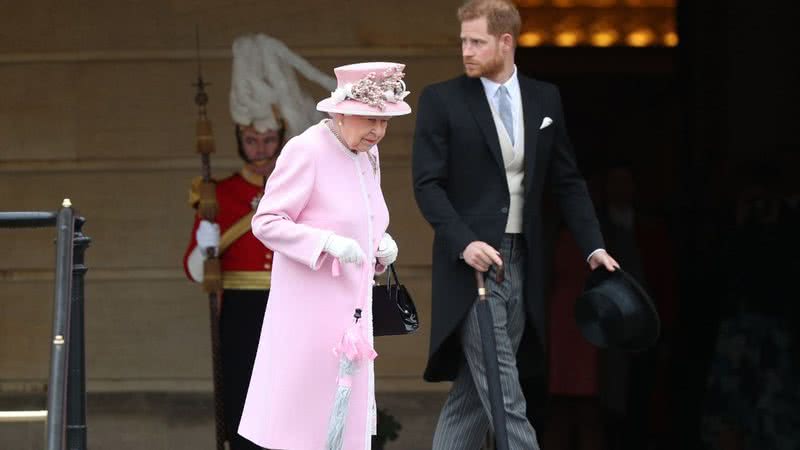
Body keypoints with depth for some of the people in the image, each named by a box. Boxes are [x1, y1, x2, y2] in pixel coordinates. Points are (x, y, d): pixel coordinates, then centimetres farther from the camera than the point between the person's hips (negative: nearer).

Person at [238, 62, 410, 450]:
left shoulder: (366, 153, 11)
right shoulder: (306, 150, -14)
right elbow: (265, 221, -15)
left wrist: (382, 246, 1)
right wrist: (328, 242, -26)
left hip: (351, 311, 8)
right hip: (310, 311, -8)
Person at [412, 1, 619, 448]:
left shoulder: (546, 98, 9)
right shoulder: (441, 100, -2)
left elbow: (568, 181, 13)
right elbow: (428, 184, -6)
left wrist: (594, 246, 3)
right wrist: (464, 243, -20)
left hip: (521, 264, 4)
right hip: (473, 263, -4)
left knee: (473, 392, 7)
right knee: (506, 398, -9)